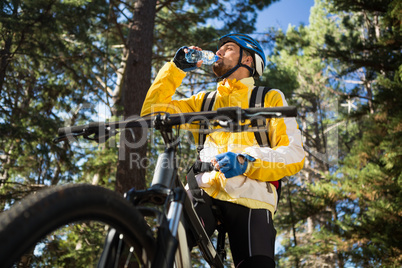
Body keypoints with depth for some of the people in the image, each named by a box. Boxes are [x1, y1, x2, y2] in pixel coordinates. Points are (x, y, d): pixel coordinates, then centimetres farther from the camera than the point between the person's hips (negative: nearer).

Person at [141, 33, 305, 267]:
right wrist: (177, 68, 15)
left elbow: (294, 155, 2)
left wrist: (247, 162, -16)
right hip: (206, 193, 2)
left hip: (249, 200, -1)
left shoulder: (271, 99, 15)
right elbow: (153, 112, 19)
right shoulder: (204, 101, 27)